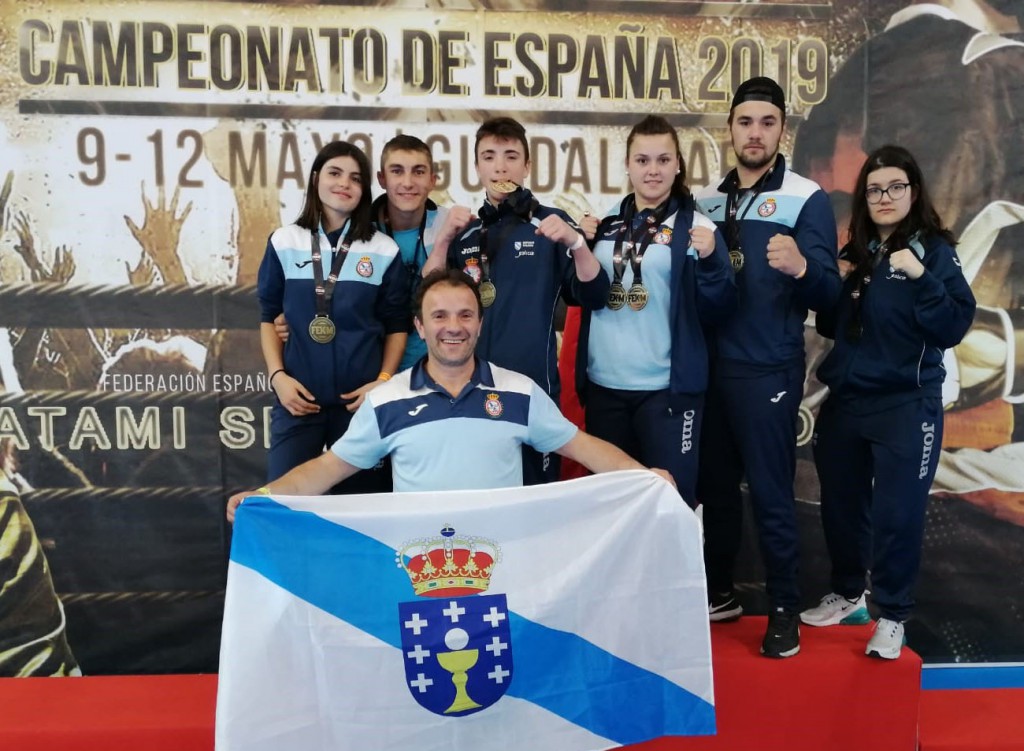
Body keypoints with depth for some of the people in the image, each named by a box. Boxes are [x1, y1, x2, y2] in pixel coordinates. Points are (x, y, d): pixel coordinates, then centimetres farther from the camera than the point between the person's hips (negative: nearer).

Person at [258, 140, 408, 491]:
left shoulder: (384, 250, 1)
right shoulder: (284, 242, 3)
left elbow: (396, 325, 6)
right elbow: (268, 316, 8)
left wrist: (383, 381, -6)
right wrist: (277, 375, -3)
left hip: (361, 397, 0)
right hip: (298, 397, 0)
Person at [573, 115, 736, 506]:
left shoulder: (695, 226, -3)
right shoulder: (605, 223, 9)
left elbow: (718, 310, -6)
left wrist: (709, 259, -23)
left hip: (667, 387, -4)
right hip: (603, 384, 4)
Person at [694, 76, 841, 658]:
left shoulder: (807, 200, -5)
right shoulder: (707, 201, 10)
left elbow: (828, 294, -14)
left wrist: (801, 267, -33)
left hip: (768, 372, -5)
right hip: (709, 368, 5)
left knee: (771, 493, -1)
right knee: (715, 485, 13)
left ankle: (786, 609, 15)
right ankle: (720, 592, 29)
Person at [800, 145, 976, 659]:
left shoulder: (934, 250, -6)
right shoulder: (855, 253, 9)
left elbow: (954, 328, -15)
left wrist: (922, 279, -27)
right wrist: (832, 287, -2)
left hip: (906, 406, -5)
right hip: (846, 400, 5)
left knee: (897, 513, 0)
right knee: (840, 504, 14)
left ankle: (892, 616, 18)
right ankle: (847, 595, 34)